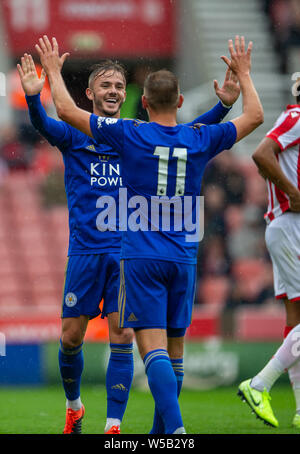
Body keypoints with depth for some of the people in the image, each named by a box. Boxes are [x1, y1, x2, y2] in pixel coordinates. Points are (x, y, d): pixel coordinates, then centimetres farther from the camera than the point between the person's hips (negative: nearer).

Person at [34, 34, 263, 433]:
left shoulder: (129, 135, -6)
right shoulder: (199, 139, 3)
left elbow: (66, 110, -1)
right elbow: (255, 116, 18)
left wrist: (53, 70, 15)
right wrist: (243, 73, 32)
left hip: (141, 258, -3)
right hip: (183, 258, 3)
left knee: (154, 347, -10)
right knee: (175, 347, 13)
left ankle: (176, 428, -26)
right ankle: (163, 429, 21)